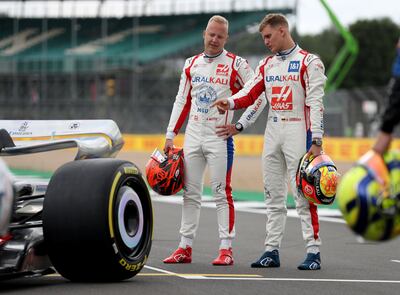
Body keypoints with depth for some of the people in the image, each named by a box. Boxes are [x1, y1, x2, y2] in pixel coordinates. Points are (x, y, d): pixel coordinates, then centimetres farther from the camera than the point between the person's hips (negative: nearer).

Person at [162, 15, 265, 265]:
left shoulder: (236, 64, -3)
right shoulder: (191, 64, 12)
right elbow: (182, 102, 16)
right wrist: (170, 136, 12)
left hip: (219, 137, -5)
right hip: (193, 136, 5)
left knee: (222, 193, -6)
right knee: (190, 193, 7)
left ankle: (226, 249, -4)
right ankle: (185, 248, 12)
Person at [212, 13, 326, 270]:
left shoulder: (309, 62, -4)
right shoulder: (267, 64, 15)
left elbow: (315, 103, -10)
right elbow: (250, 93, 6)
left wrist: (316, 141, -17)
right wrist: (230, 102, -16)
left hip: (298, 131, -6)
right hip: (273, 132, 6)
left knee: (303, 195, -8)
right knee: (273, 195, 8)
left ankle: (314, 251, -5)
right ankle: (272, 251, 13)